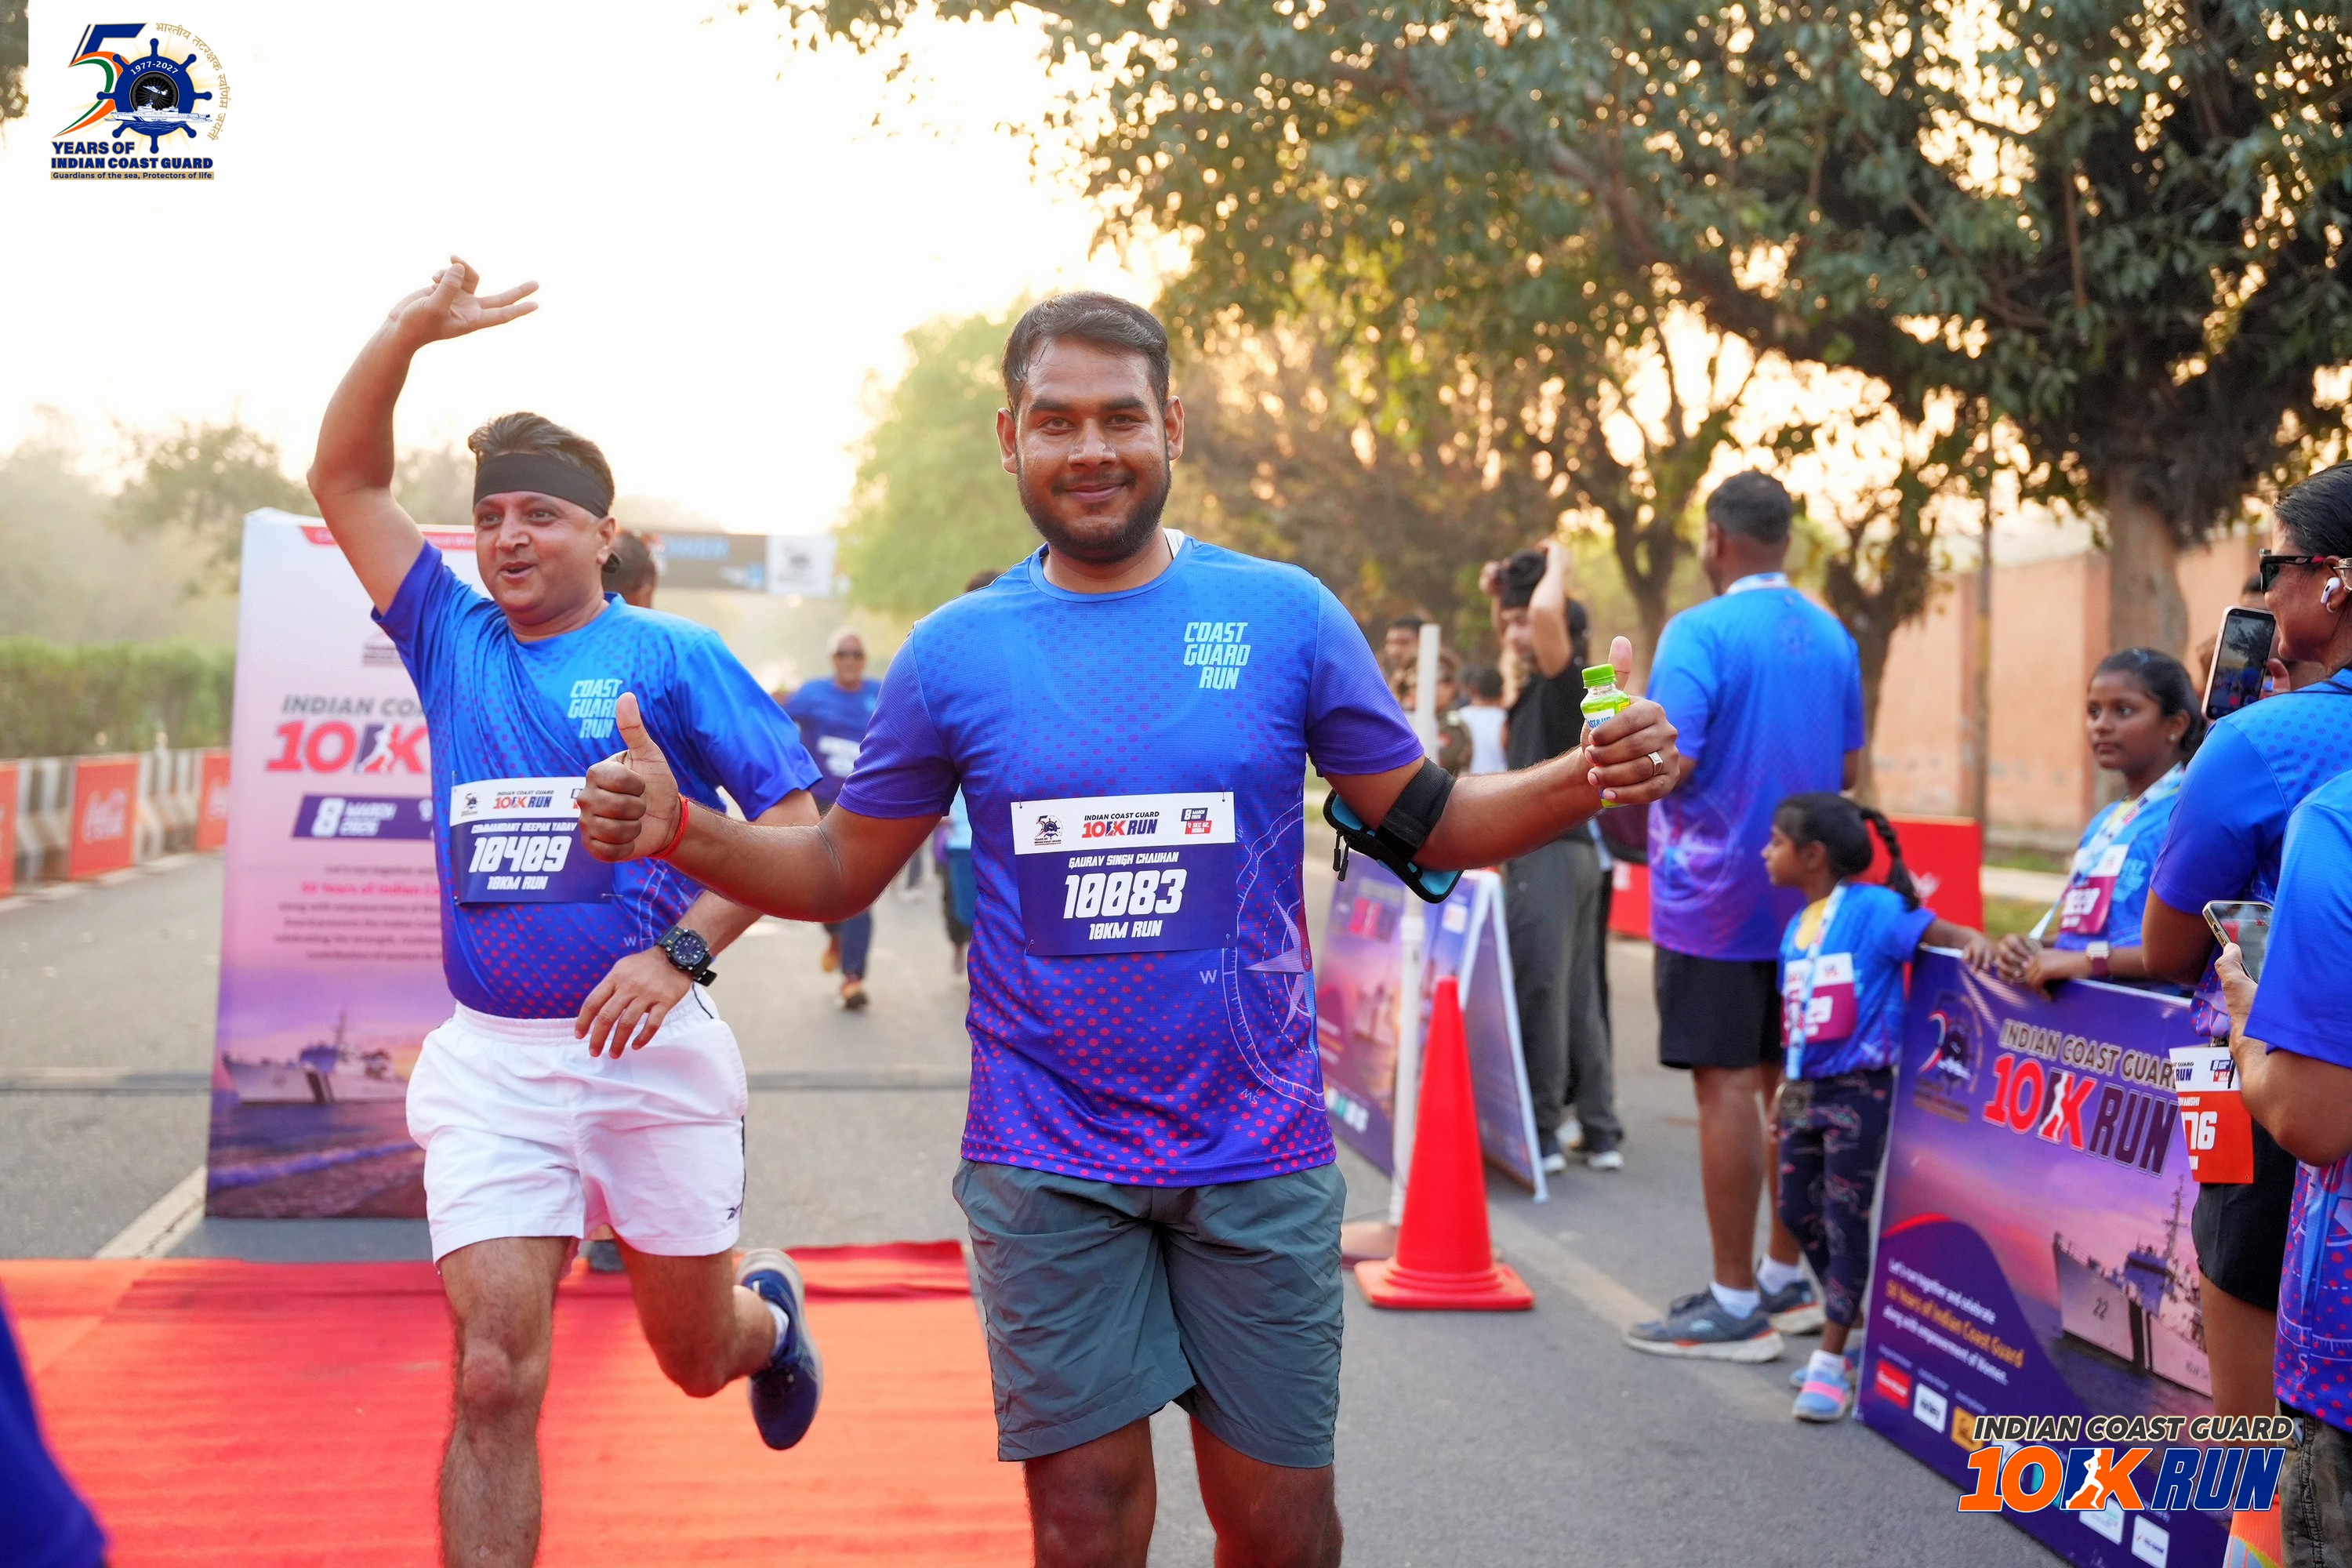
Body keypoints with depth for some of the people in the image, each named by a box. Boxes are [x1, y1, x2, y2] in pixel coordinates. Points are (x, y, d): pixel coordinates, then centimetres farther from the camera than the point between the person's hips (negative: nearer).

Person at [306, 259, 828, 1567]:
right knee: (495, 1378, -8)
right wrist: (411, 330, -2)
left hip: (654, 1051, -2)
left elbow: (798, 821, -8)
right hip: (492, 1061, 3)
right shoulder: (452, 640, 9)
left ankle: (770, 1311, 50)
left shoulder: (671, 658, -2)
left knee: (695, 1351, 14)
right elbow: (346, 479, 9)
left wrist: (684, 951, -19)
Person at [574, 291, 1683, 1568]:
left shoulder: (1286, 616, -1)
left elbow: (1426, 824, 4)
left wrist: (1587, 781, -14)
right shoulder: (955, 650, 1)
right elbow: (839, 872, 8)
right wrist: (676, 831, -9)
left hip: (1258, 1153, 0)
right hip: (1048, 1164, 0)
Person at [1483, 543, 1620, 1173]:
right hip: (1568, 852, 10)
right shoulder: (1541, 684, 15)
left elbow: (1547, 612, -28)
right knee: (1578, 998, 10)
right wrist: (1497, 592, 19)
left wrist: (1558, 565, -10)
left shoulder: (1566, 681, -10)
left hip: (1550, 852, -10)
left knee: (1539, 994, -7)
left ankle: (1540, 1134, -4)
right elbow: (1517, 631, 35)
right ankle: (1601, 1133, 14)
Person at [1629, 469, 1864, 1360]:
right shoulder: (1833, 638, 10)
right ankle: (1786, 1278, 23)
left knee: (1727, 1086, -3)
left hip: (1715, 901, -7)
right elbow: (1850, 770, 17)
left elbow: (1669, 761, -22)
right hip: (1804, 897, 7)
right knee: (1788, 1084, 13)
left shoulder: (1700, 633, -14)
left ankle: (1736, 1305, 1)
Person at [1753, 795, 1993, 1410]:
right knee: (1799, 1212, 14)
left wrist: (1973, 938, -40)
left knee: (1846, 1220, -2)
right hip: (1804, 1090, 8)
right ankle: (1855, 1323, 31)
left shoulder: (1872, 908, -12)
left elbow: (1935, 930, -18)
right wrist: (1786, 1084, 15)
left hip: (1857, 1090, -8)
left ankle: (1830, 1362, 4)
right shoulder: (1797, 927, 10)